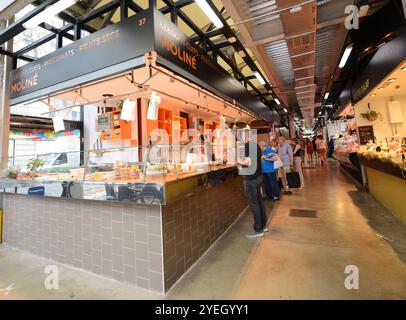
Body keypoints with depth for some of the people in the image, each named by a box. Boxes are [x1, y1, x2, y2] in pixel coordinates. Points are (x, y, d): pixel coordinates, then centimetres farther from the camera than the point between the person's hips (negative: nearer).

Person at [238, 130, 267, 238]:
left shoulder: (248, 145, -15)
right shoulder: (256, 145, 12)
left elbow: (248, 162, -22)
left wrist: (239, 161, -5)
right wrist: (243, 161, 16)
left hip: (251, 178, -9)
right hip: (258, 176, 9)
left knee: (253, 204, -1)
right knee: (259, 202, 16)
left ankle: (258, 230, 9)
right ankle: (263, 226, 27)